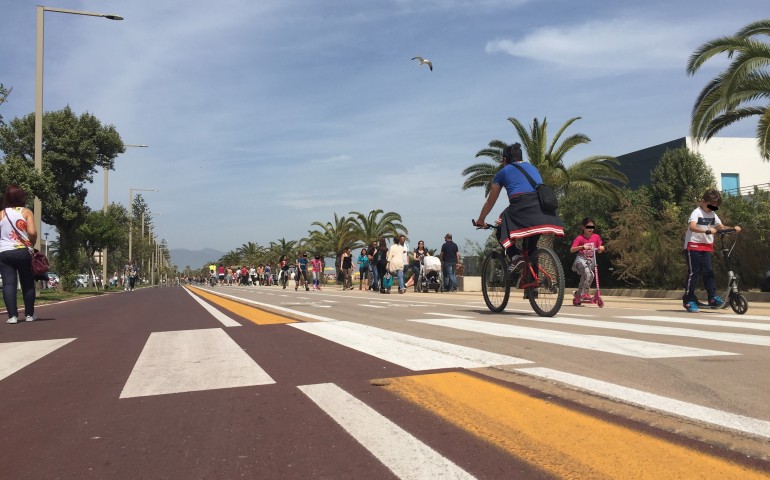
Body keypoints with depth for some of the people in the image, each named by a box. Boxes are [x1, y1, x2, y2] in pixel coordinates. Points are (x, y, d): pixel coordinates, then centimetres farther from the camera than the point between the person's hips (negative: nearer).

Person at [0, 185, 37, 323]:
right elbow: (32, 232, -12)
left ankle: (12, 315, -9)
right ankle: (29, 314, 13)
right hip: (23, 252, -2)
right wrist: (32, 244, 5)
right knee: (28, 283, 9)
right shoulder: (26, 212, -1)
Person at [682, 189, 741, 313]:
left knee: (708, 272, 2)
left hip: (706, 247, 6)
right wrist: (707, 230, -42)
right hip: (693, 245, -6)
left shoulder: (713, 215, 10)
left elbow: (721, 227, 10)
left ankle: (713, 297, 5)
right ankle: (689, 300, 0)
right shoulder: (697, 212, -12)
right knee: (693, 272, -5)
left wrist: (733, 228, -8)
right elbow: (692, 227, -29)